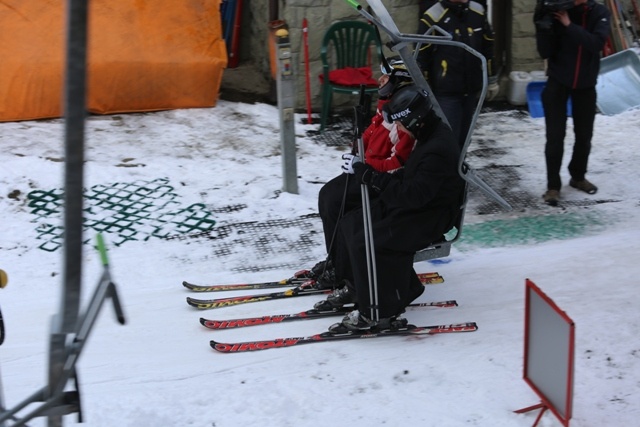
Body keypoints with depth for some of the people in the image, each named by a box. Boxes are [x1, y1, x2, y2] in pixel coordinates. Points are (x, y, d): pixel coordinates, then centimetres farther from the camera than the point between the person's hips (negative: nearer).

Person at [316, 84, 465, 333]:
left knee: (365, 242, -22)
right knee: (350, 224, 6)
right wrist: (366, 172, 4)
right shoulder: (431, 136, 5)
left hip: (428, 218, -11)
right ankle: (355, 286, 18)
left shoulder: (438, 150, -28)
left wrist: (371, 177, -29)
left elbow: (413, 195, -31)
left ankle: (378, 313, -12)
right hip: (411, 206, 11)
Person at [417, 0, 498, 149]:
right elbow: (421, 56, -8)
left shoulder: (478, 12, 4)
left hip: (471, 90, 5)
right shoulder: (432, 17, -14)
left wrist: (491, 81, 18)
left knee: (463, 137, 14)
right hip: (445, 92, -5)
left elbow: (488, 48, 15)